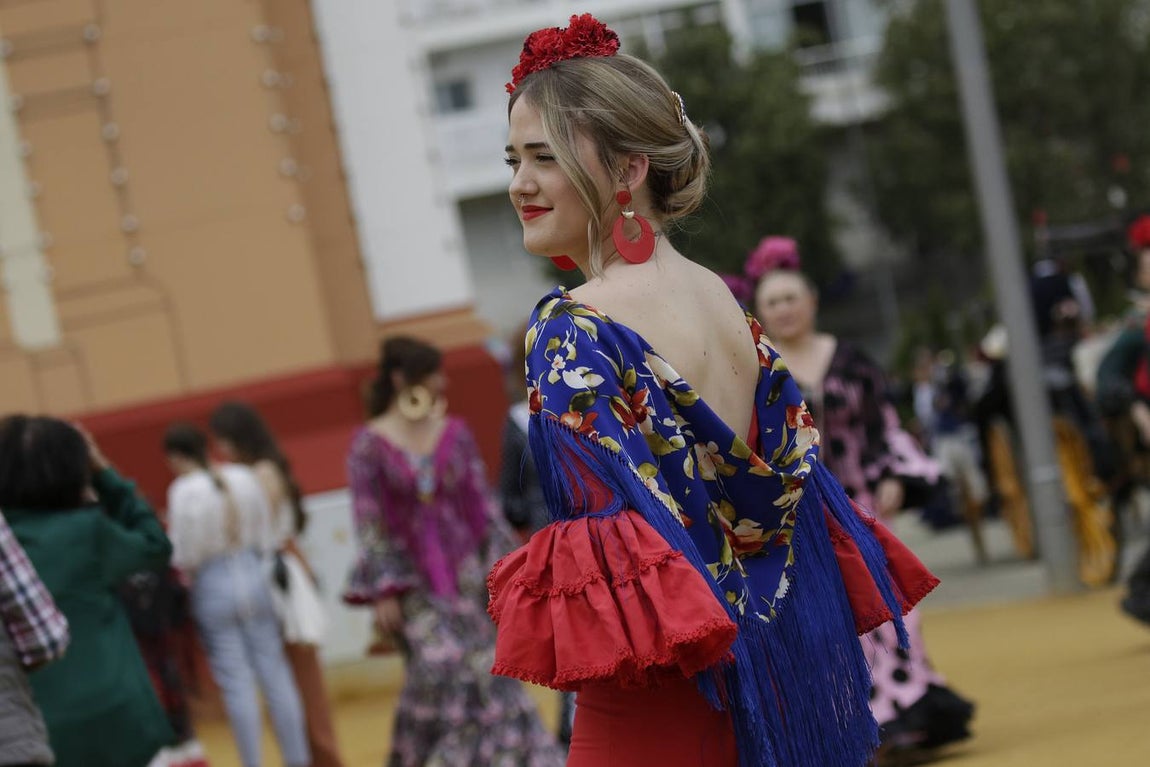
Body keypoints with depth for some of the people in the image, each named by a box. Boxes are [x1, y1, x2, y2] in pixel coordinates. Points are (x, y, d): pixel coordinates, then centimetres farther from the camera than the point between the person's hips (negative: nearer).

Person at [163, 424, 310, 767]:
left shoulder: (183, 491, -13)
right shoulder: (244, 478, 0)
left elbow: (184, 555, -11)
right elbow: (265, 536, 6)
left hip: (213, 587, -4)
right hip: (254, 577, 4)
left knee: (237, 683, 1)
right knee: (274, 672, 8)